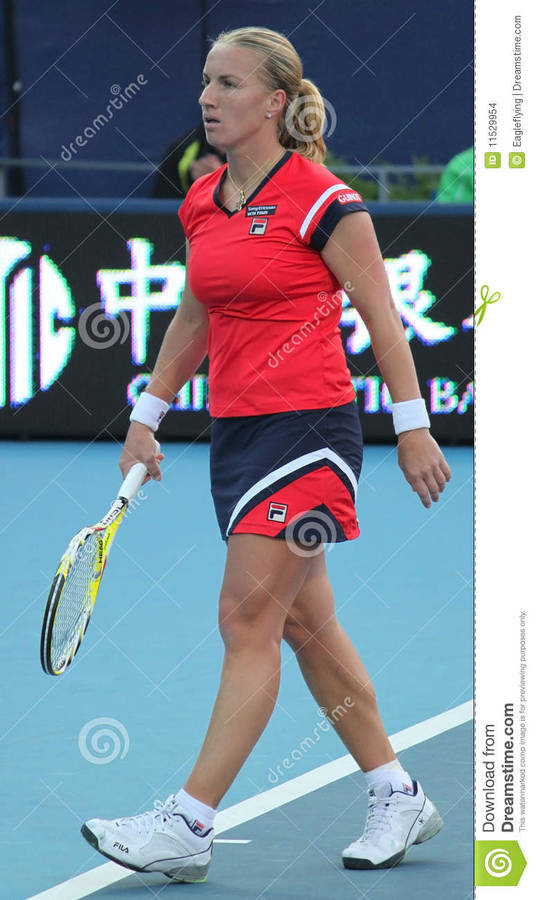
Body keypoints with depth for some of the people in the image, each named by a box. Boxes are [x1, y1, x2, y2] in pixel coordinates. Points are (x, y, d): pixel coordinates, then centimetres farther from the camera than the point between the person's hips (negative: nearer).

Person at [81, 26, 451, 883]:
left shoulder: (322, 201, -11)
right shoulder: (201, 203, 10)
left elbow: (381, 316, -7)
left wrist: (413, 428, -6)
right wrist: (147, 416, 19)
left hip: (309, 427, -8)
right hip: (236, 428, 8)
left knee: (248, 620, -10)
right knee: (305, 623, 11)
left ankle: (189, 825, -12)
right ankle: (399, 797, 22)